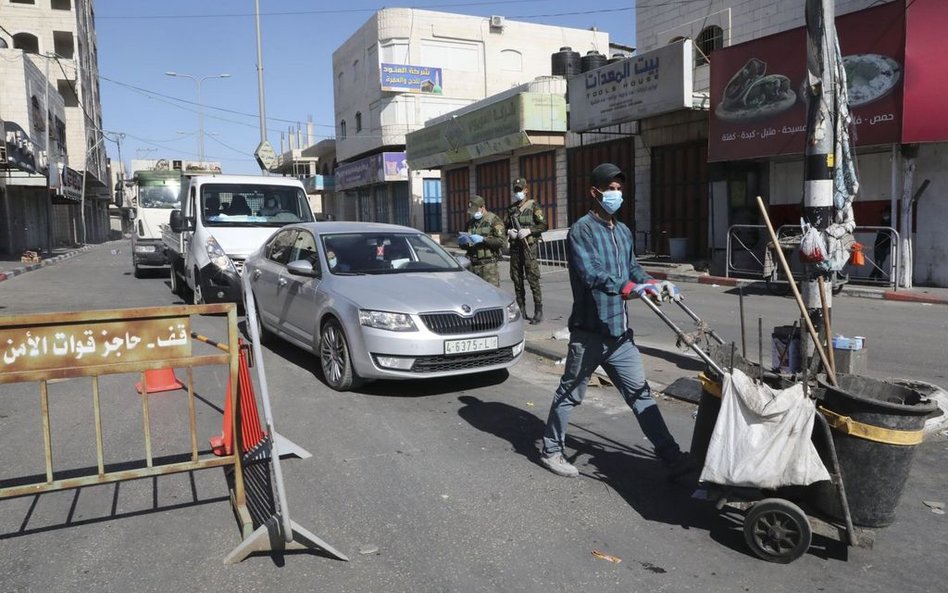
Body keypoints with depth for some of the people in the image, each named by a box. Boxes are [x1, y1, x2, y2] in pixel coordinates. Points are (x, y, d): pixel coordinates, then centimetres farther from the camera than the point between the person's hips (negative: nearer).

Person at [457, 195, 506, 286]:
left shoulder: (494, 220, 0)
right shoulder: (471, 223, 18)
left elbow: (500, 241, -11)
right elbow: (465, 246, 26)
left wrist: (483, 239, -19)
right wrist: (462, 242, 3)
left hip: (488, 265, -5)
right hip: (472, 265, 6)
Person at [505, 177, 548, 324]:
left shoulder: (533, 205, 0)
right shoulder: (511, 208, 16)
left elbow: (544, 225, -5)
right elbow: (505, 227, 20)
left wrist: (529, 230, -17)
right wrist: (509, 231, -2)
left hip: (529, 247, -5)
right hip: (515, 247, 5)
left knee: (533, 279, -8)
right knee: (517, 280, 8)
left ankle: (538, 311, -3)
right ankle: (521, 311, 16)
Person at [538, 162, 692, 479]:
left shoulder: (624, 232, 14)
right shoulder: (581, 230, -11)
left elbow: (633, 270, 17)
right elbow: (591, 275, -22)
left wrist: (656, 284, -2)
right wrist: (633, 288, -28)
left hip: (620, 332, 7)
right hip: (589, 332, -6)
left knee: (640, 393, 9)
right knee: (570, 394, 8)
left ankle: (671, 456, 13)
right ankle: (551, 450, 24)